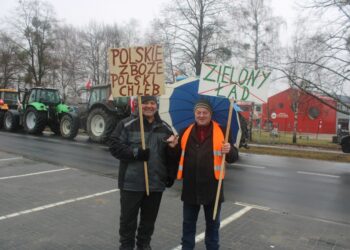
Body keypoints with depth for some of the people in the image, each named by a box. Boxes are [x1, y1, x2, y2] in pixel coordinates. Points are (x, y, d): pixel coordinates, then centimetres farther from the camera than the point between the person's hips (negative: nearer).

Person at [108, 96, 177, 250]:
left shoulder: (165, 128, 8)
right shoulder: (127, 124, -5)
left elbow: (172, 153, 13)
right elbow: (114, 146, -9)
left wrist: (170, 176, 7)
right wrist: (136, 153, -21)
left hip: (156, 183, 3)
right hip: (131, 182, -3)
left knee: (149, 220, 17)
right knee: (128, 218, 10)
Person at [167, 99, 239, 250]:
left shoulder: (221, 131, -3)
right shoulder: (186, 132, 5)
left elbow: (233, 157, -1)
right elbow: (178, 155, 10)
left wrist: (229, 151, -23)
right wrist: (174, 146, -10)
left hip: (212, 187, -2)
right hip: (190, 187, 2)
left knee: (212, 224, 17)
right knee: (188, 223, 17)